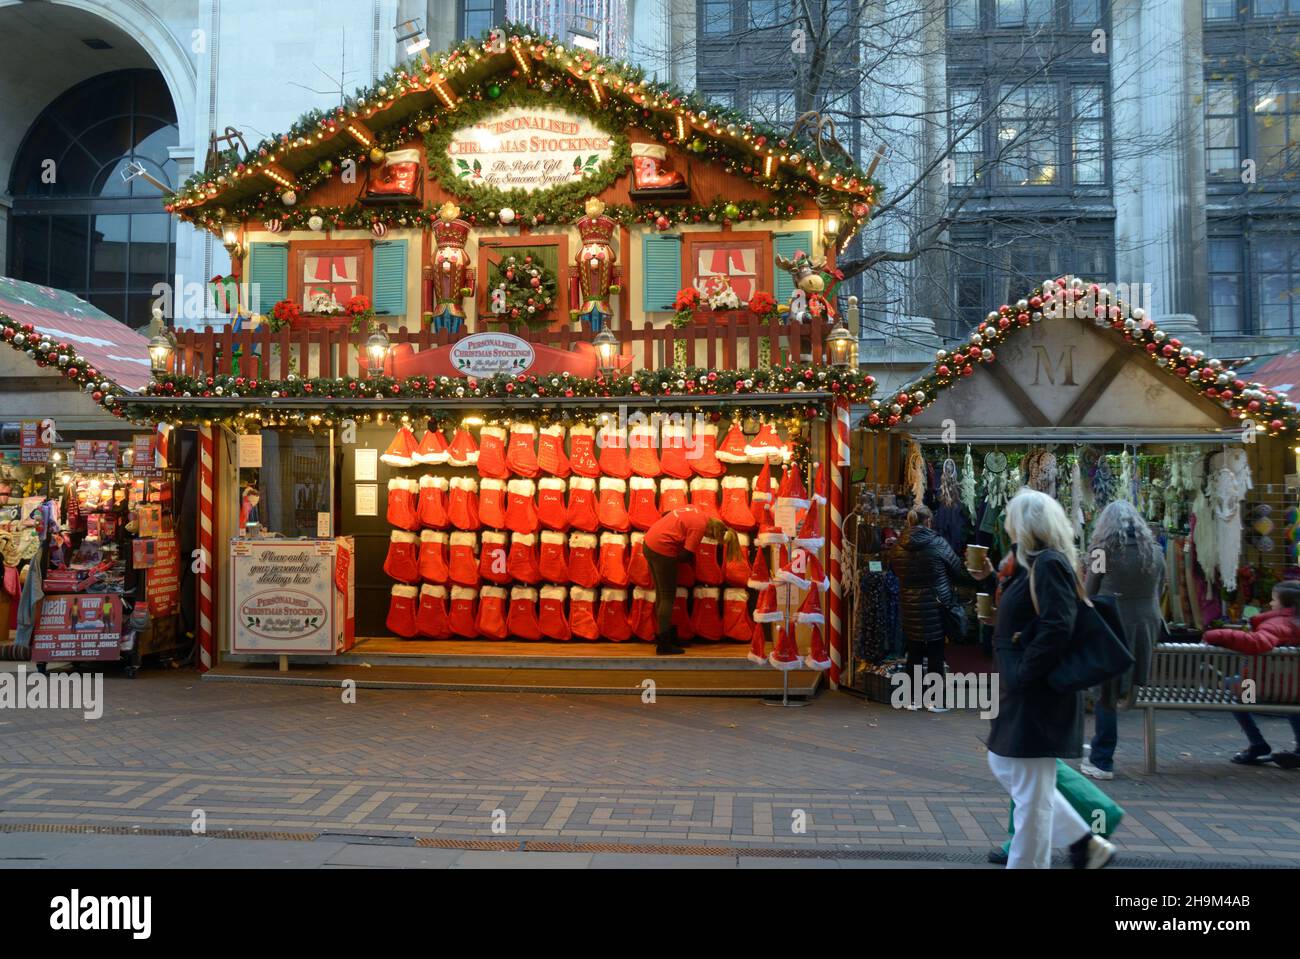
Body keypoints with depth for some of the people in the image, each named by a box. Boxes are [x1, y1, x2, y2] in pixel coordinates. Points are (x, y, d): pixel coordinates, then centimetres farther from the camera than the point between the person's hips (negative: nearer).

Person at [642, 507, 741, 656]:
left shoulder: (697, 513, 11)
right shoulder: (700, 526, -14)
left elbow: (667, 515, 21)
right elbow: (685, 555, -13)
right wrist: (693, 559, 8)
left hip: (649, 543, 9)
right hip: (661, 549, -9)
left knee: (661, 595, 17)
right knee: (667, 597, -1)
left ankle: (663, 635, 26)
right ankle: (664, 645, 0)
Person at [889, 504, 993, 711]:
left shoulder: (899, 546, -3)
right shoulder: (938, 543, -11)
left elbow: (894, 570, 8)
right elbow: (957, 572, -3)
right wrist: (978, 577, 12)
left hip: (909, 609, 3)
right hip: (935, 607, -3)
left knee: (914, 653, 12)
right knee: (935, 653, 7)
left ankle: (913, 699, 17)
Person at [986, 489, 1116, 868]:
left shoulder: (1049, 565, -18)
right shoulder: (1035, 564, 12)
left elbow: (1056, 630, -26)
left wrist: (1021, 673, -21)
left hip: (1037, 695, -11)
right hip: (1022, 694, 11)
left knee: (1030, 789, 1)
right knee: (1004, 766, 20)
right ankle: (1086, 843, 26)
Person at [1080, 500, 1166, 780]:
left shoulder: (1103, 550, -6)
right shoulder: (1155, 551, 6)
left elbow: (1089, 592, 0)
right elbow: (1159, 592, 14)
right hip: (1145, 628, 4)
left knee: (1106, 693, 3)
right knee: (1117, 692, 15)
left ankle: (1102, 762, 9)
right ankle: (1100, 748, 25)